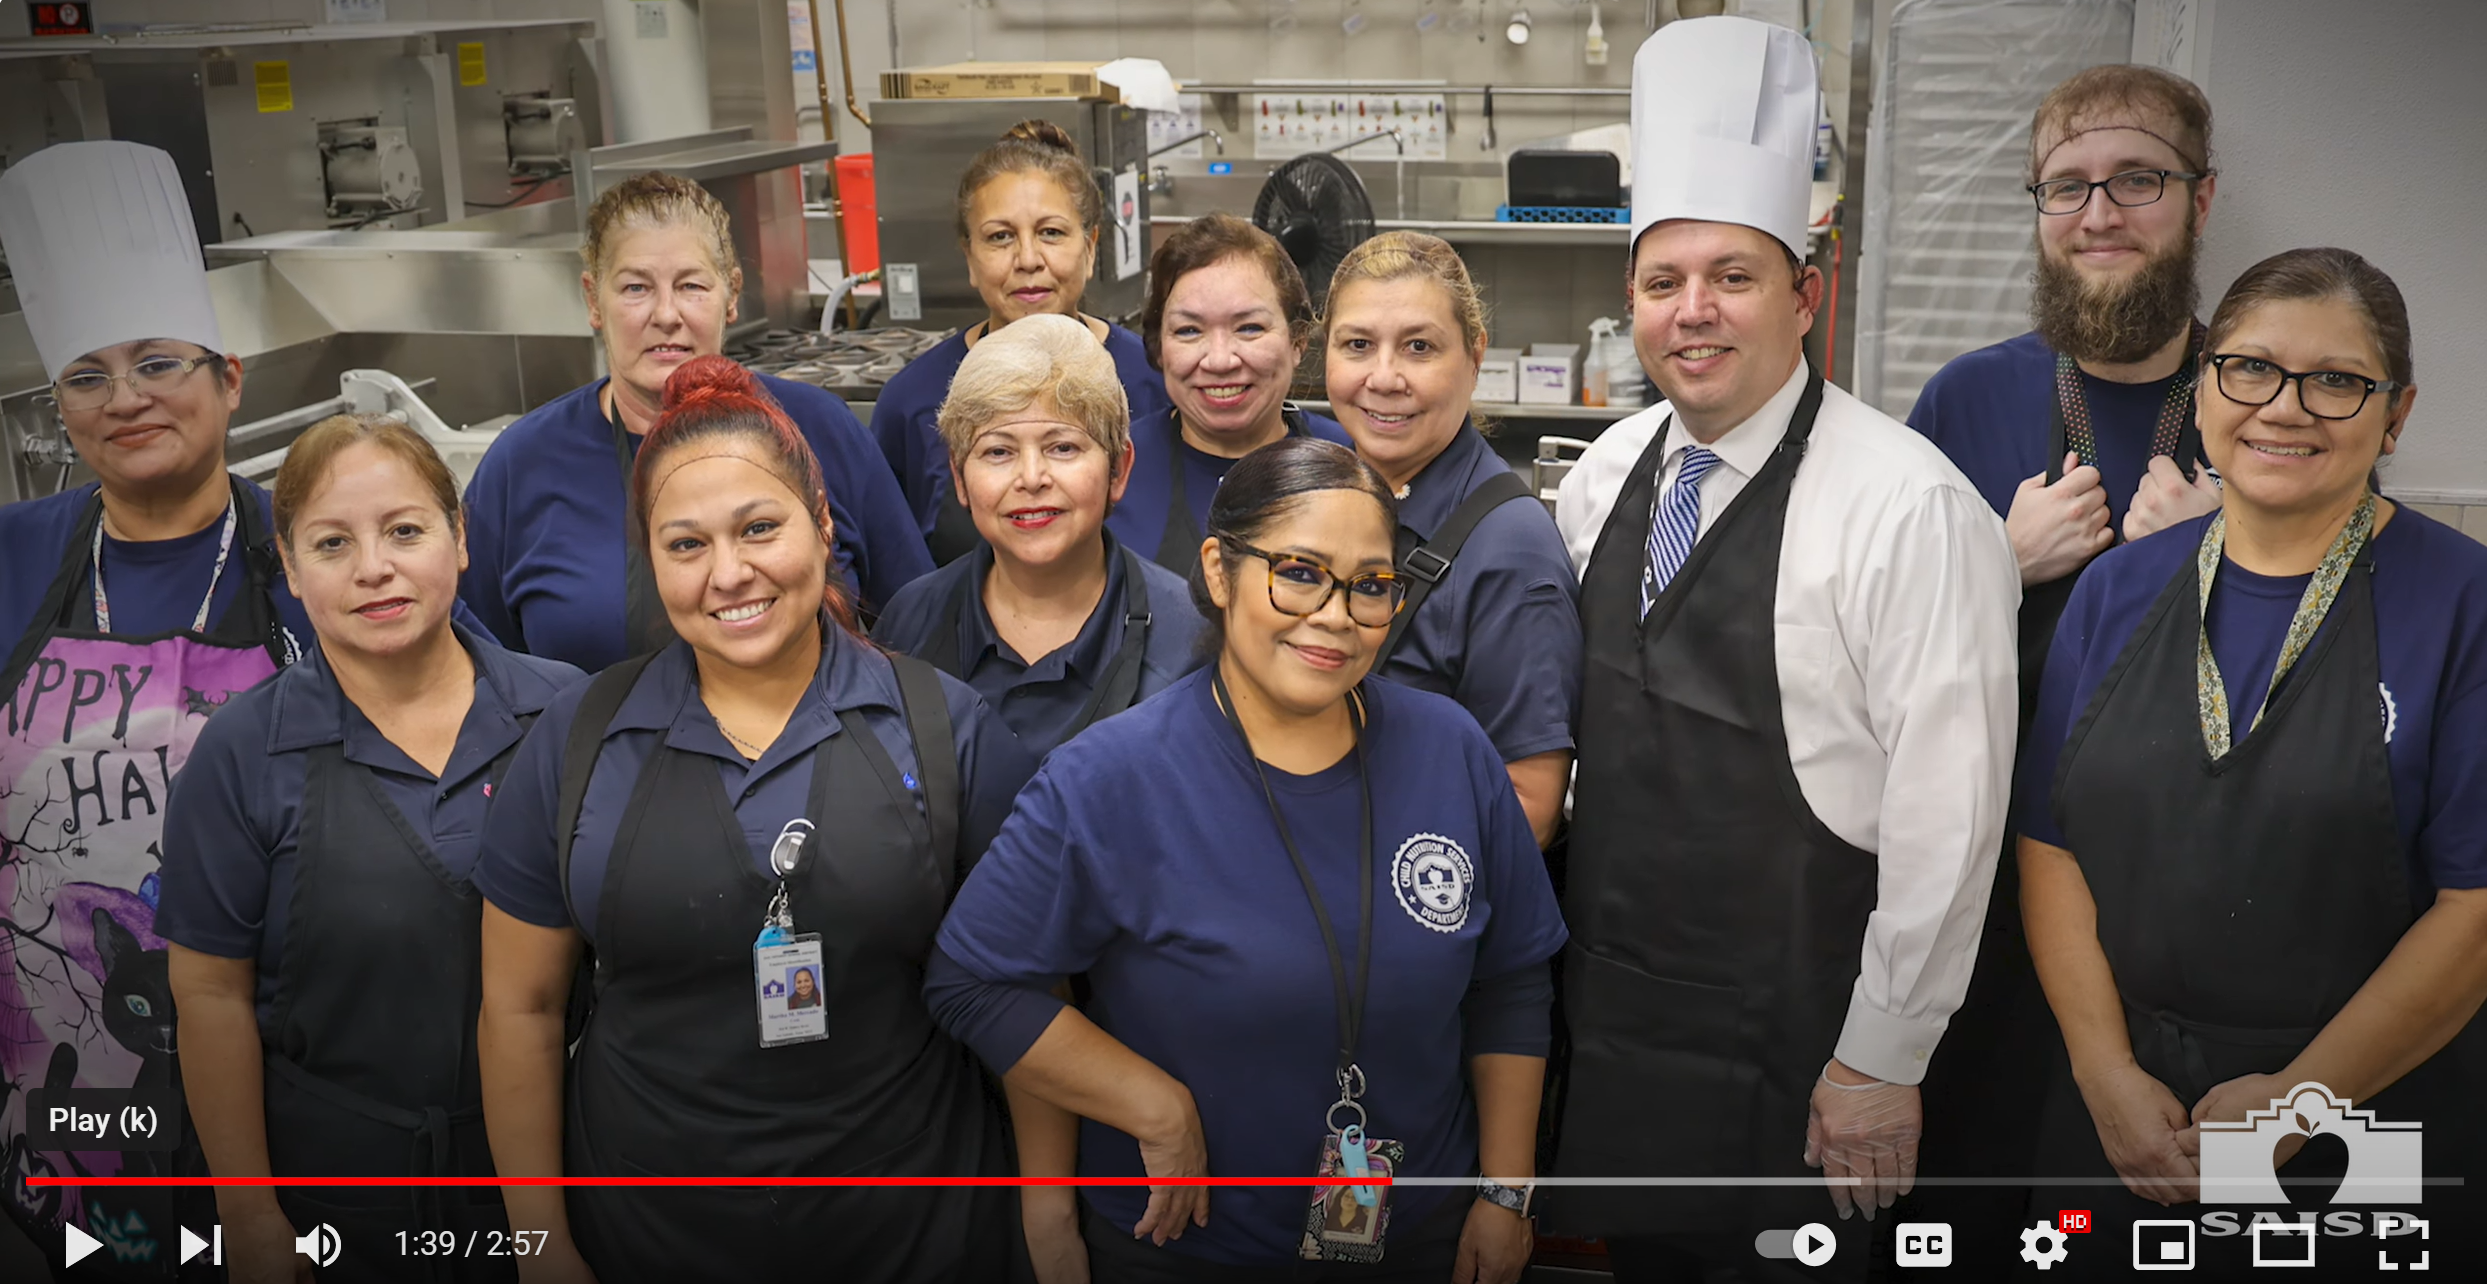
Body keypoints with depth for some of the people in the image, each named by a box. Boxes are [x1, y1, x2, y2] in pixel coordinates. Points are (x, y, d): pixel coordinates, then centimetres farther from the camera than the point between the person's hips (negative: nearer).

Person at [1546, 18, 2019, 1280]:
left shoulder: (1908, 507, -18)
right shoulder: (1606, 475, 3)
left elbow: (1946, 811, -17)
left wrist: (1883, 1063, -13)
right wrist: (1579, 935, 12)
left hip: (1791, 1036, -6)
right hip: (1609, 1002, 6)